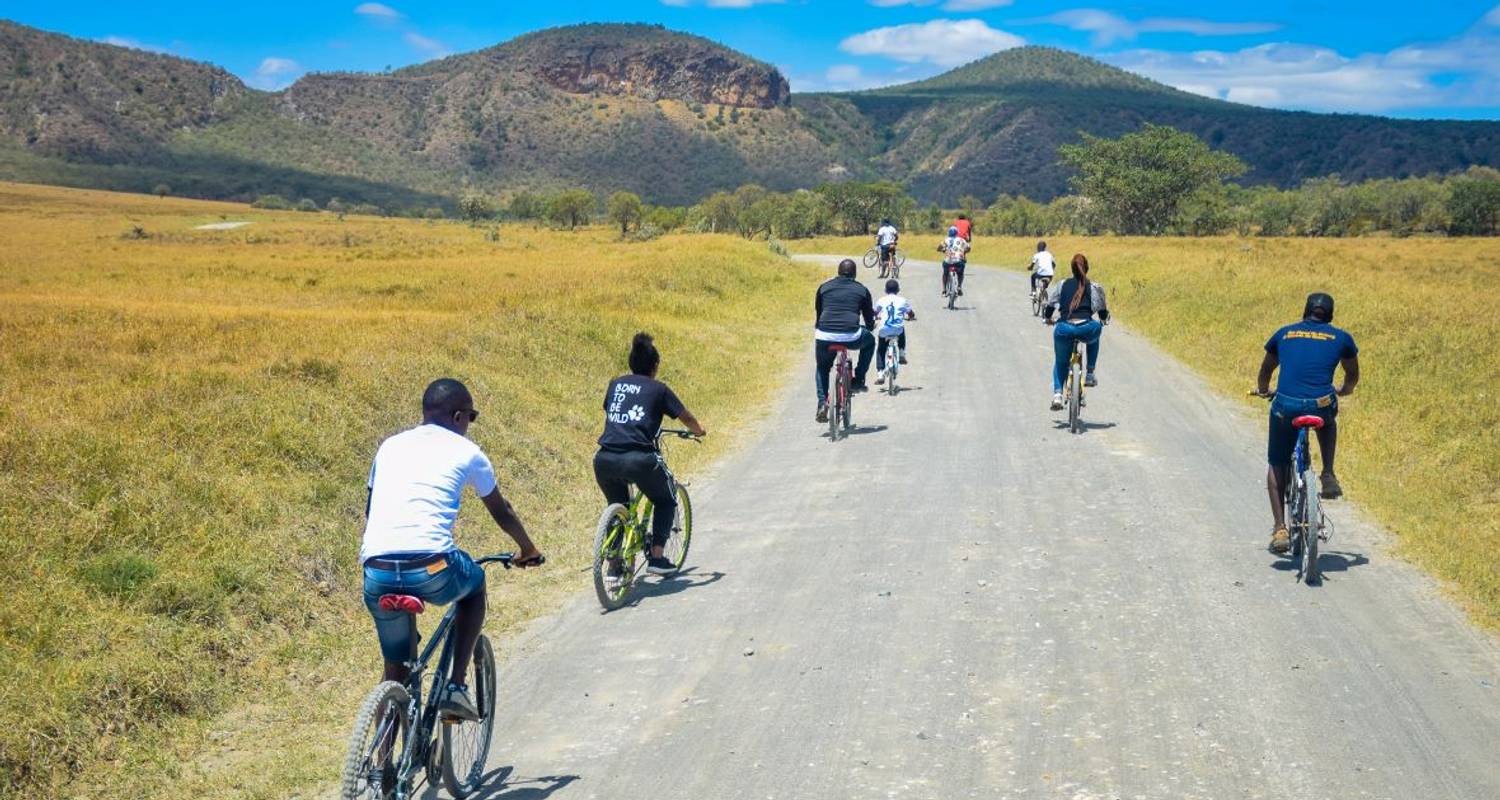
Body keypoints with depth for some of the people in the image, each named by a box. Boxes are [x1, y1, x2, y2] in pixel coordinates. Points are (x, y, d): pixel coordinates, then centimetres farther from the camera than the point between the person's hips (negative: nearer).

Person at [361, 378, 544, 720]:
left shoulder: (390, 445, 22)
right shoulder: (466, 451, 12)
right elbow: (501, 512, 25)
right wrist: (528, 549, 43)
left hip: (377, 573, 4)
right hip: (432, 569, -4)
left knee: (397, 666, 21)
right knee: (475, 584, 30)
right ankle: (456, 686, 19)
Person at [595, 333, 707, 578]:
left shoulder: (616, 384, 19)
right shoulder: (658, 389, 9)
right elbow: (688, 419, 18)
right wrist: (699, 431, 41)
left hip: (604, 459, 4)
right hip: (639, 459, -4)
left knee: (617, 506, 29)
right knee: (666, 501, 23)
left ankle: (614, 564, 23)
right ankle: (657, 556, 14)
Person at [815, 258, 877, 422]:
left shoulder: (824, 287, 19)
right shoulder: (861, 290, 16)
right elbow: (869, 319, 24)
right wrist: (869, 327, 47)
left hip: (825, 336, 2)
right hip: (851, 337, -2)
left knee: (822, 367, 29)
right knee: (870, 340, 32)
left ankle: (822, 403, 11)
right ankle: (859, 380, 26)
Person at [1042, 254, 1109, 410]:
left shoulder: (1061, 285, 16)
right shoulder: (1095, 287, 14)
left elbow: (1050, 306, 18)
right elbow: (1102, 311, 19)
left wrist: (1047, 319, 38)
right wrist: (1103, 320, 41)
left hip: (1064, 329, 1)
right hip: (1087, 329, -1)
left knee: (1060, 362, 24)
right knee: (1094, 338, 38)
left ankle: (1057, 393, 3)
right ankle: (1090, 375, 27)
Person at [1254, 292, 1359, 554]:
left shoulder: (1284, 333, 19)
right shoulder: (1341, 338, 17)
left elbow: (1265, 371, 34)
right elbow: (1353, 376, 32)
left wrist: (1263, 390, 56)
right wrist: (1343, 391, 54)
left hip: (1285, 406, 0)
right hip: (1321, 405, 0)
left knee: (1276, 466, 18)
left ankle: (1280, 529, 10)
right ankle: (1328, 476, 23)